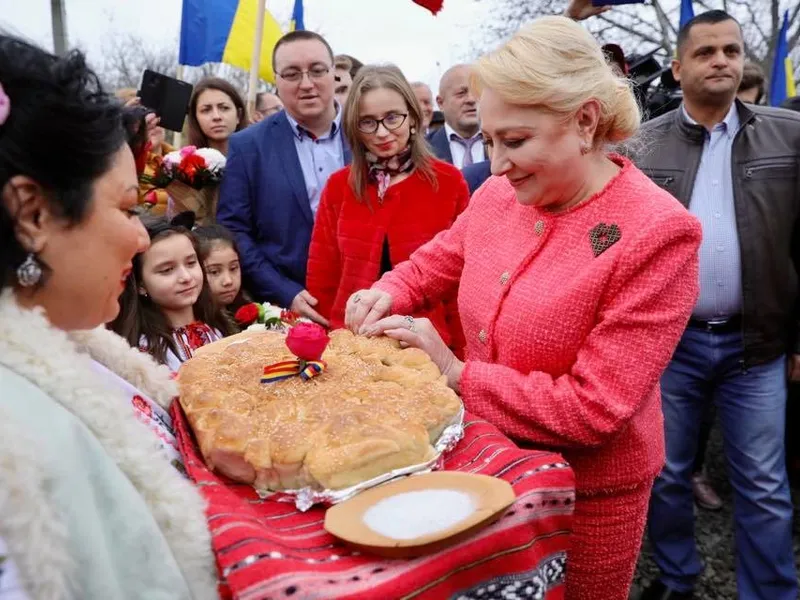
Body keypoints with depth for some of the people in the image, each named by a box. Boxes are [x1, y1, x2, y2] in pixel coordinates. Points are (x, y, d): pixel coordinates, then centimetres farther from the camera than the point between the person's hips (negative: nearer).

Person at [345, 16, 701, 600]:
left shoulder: (657, 233, -25)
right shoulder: (500, 195, -6)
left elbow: (594, 409, -26)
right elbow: (436, 261, 12)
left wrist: (456, 373, -24)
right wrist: (389, 295, -10)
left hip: (587, 492, -5)